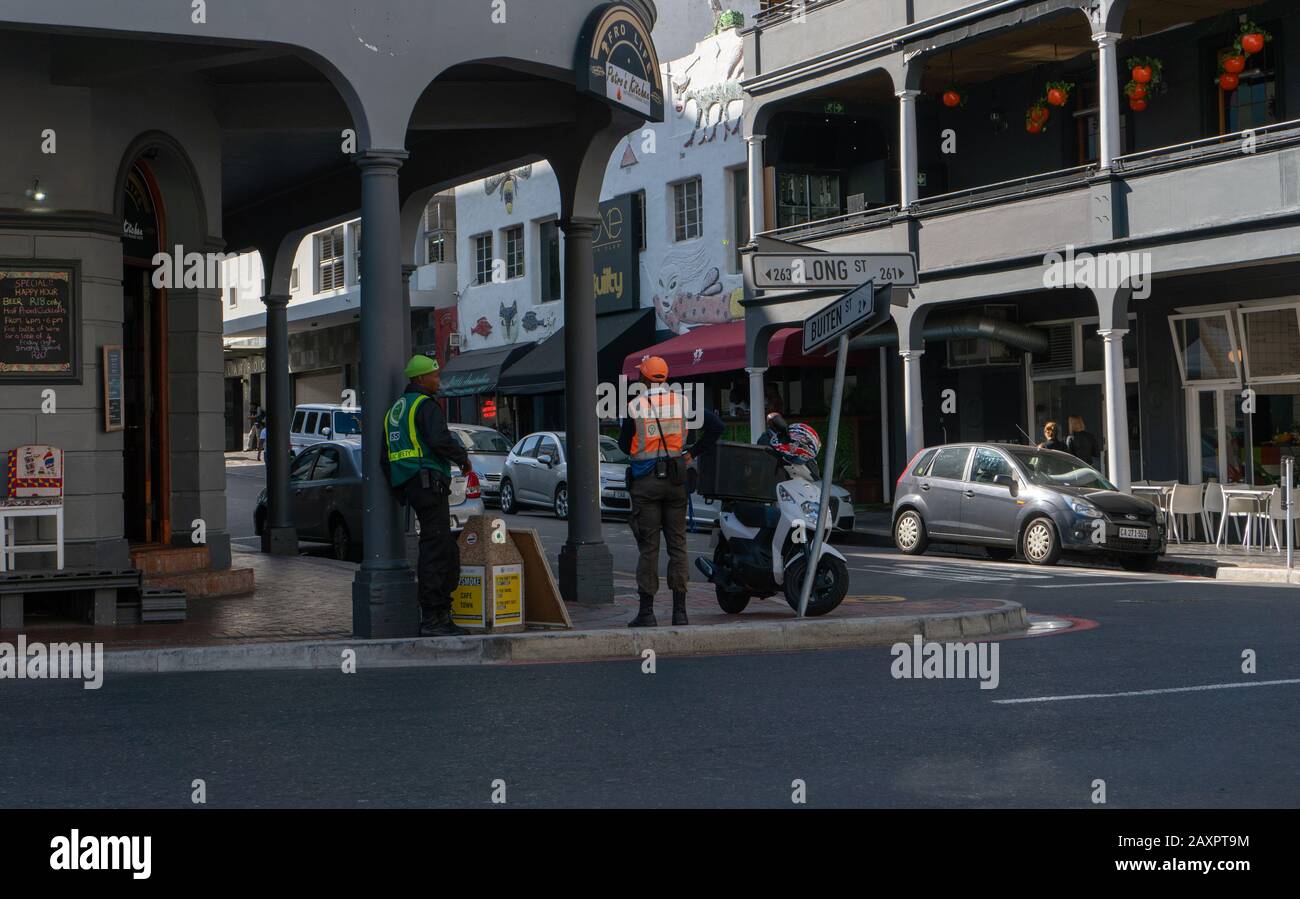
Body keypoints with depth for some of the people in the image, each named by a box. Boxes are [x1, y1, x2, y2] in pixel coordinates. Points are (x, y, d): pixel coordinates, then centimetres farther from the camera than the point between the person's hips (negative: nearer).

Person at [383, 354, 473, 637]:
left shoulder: (396, 408, 22)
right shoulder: (426, 405, -8)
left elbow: (386, 454, 22)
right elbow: (440, 440, -22)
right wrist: (463, 458, -5)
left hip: (410, 486, 10)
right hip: (429, 481, -10)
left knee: (448, 551, 13)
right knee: (435, 549, -8)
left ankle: (442, 616, 14)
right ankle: (432, 621, -9)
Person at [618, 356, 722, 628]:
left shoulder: (635, 406, -7)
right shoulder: (682, 402, 2)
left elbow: (624, 445, 1)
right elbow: (716, 426, 1)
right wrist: (692, 453, 6)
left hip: (645, 481, -2)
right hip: (675, 479, 3)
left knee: (648, 547, 1)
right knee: (677, 545, 7)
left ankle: (646, 612, 1)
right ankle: (680, 611, 6)